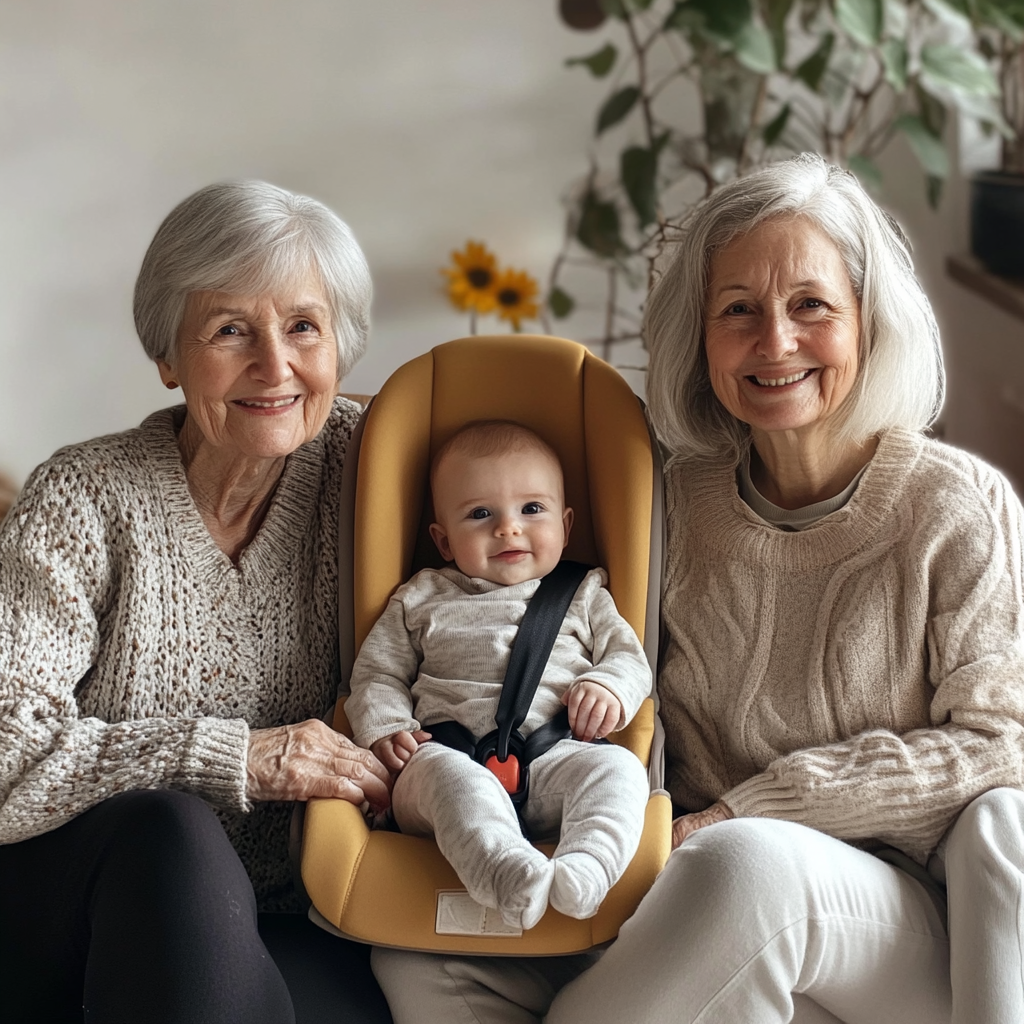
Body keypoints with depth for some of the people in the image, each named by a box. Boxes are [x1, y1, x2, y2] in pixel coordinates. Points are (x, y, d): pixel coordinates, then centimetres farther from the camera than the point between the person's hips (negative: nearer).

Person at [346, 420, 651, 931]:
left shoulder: (582, 597, 25)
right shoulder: (421, 601, 24)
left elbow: (629, 657, 20)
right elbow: (377, 672, 21)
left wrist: (608, 687, -4)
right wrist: (385, 727, 0)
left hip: (555, 758, 1)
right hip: (452, 750, -1)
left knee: (618, 766, -30)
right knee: (448, 774, -38)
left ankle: (584, 868, -55)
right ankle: (509, 876, -61)